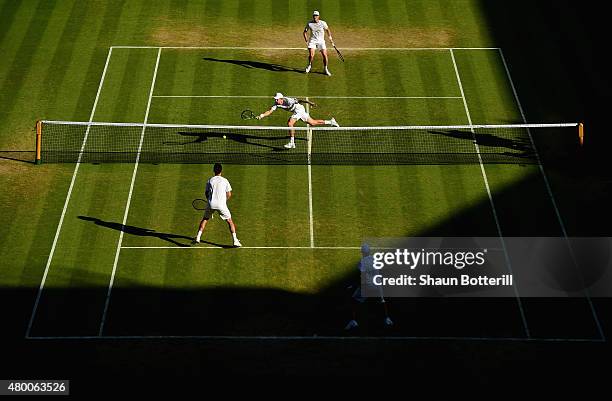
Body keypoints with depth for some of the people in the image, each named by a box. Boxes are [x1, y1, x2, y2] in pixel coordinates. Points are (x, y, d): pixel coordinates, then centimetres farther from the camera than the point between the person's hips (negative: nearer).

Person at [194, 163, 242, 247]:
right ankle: (235, 241, 1)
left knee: (205, 219, 23)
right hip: (221, 204, -2)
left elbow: (206, 193, 12)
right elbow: (229, 194, 3)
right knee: (230, 221, 10)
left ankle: (198, 237, 16)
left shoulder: (210, 181, 7)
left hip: (211, 203, 2)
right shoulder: (225, 181, 3)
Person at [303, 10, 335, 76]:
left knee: (325, 55, -10)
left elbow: (327, 30, 11)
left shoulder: (323, 23, -7)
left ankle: (326, 69, 10)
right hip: (312, 41, 0)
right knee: (311, 55, -17)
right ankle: (309, 65, 14)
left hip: (321, 41, 0)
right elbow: (304, 32, 6)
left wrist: (330, 38, 8)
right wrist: (306, 40, -3)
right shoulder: (309, 23, -5)